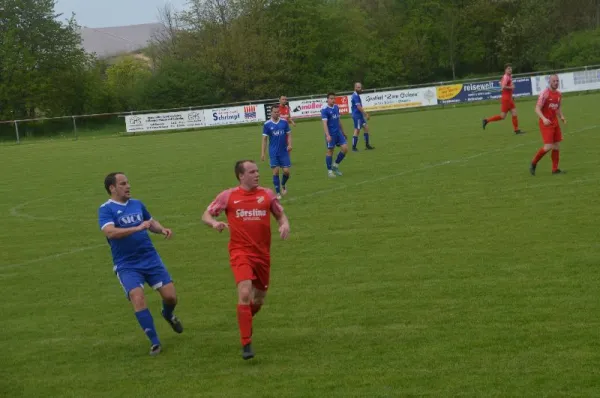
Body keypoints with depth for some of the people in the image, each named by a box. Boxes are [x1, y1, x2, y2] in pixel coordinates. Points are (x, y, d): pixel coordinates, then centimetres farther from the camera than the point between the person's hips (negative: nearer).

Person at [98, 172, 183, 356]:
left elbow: (151, 222, 25)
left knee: (170, 296, -1)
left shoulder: (137, 204, 9)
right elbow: (110, 232, -26)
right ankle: (154, 342, -7)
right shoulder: (106, 209, -9)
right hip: (126, 265, -4)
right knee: (138, 298, -21)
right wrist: (137, 228, -34)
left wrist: (162, 229, 3)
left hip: (151, 259, 4)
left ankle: (168, 314, 37)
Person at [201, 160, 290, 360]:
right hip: (240, 253, -4)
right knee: (245, 293, -22)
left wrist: (285, 224, -8)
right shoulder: (228, 196, -1)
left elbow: (280, 214, 15)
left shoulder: (267, 194, 4)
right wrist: (215, 223, -17)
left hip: (262, 253, 4)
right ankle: (246, 344, -14)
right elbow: (206, 215, 6)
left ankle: (245, 319, 48)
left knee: (259, 299, 12)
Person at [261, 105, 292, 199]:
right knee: (276, 171, -4)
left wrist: (289, 144, -11)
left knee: (286, 171, -2)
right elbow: (264, 139, 0)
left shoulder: (284, 122, 1)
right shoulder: (267, 124, -3)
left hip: (284, 152, 1)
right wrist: (262, 153, -5)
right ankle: (278, 193, 6)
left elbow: (288, 135, 7)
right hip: (273, 153, -1)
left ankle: (283, 185, 29)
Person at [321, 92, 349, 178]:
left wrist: (343, 131, 22)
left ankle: (336, 165, 15)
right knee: (330, 151, 2)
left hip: (338, 132, 6)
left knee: (345, 148, -2)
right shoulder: (325, 109, -13)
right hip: (331, 134, -6)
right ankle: (329, 171, 14)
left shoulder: (336, 107, 9)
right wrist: (327, 135, -28)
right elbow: (324, 123, -19)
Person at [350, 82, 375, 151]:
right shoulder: (356, 96, -17)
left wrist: (365, 113, 19)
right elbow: (358, 107, -23)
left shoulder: (356, 96, 14)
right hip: (357, 115, -10)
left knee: (366, 127, 10)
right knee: (357, 130, -6)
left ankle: (367, 145, 13)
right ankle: (354, 147, -1)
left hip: (360, 115, 10)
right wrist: (366, 114, -19)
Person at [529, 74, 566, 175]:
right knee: (548, 147, -14)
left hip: (555, 122, 7)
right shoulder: (544, 93, -14)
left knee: (557, 146, 5)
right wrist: (544, 119, -32)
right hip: (546, 123, -7)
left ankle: (555, 169, 14)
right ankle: (533, 163, 6)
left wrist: (562, 117, 4)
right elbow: (537, 109, -17)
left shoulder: (559, 94, 9)